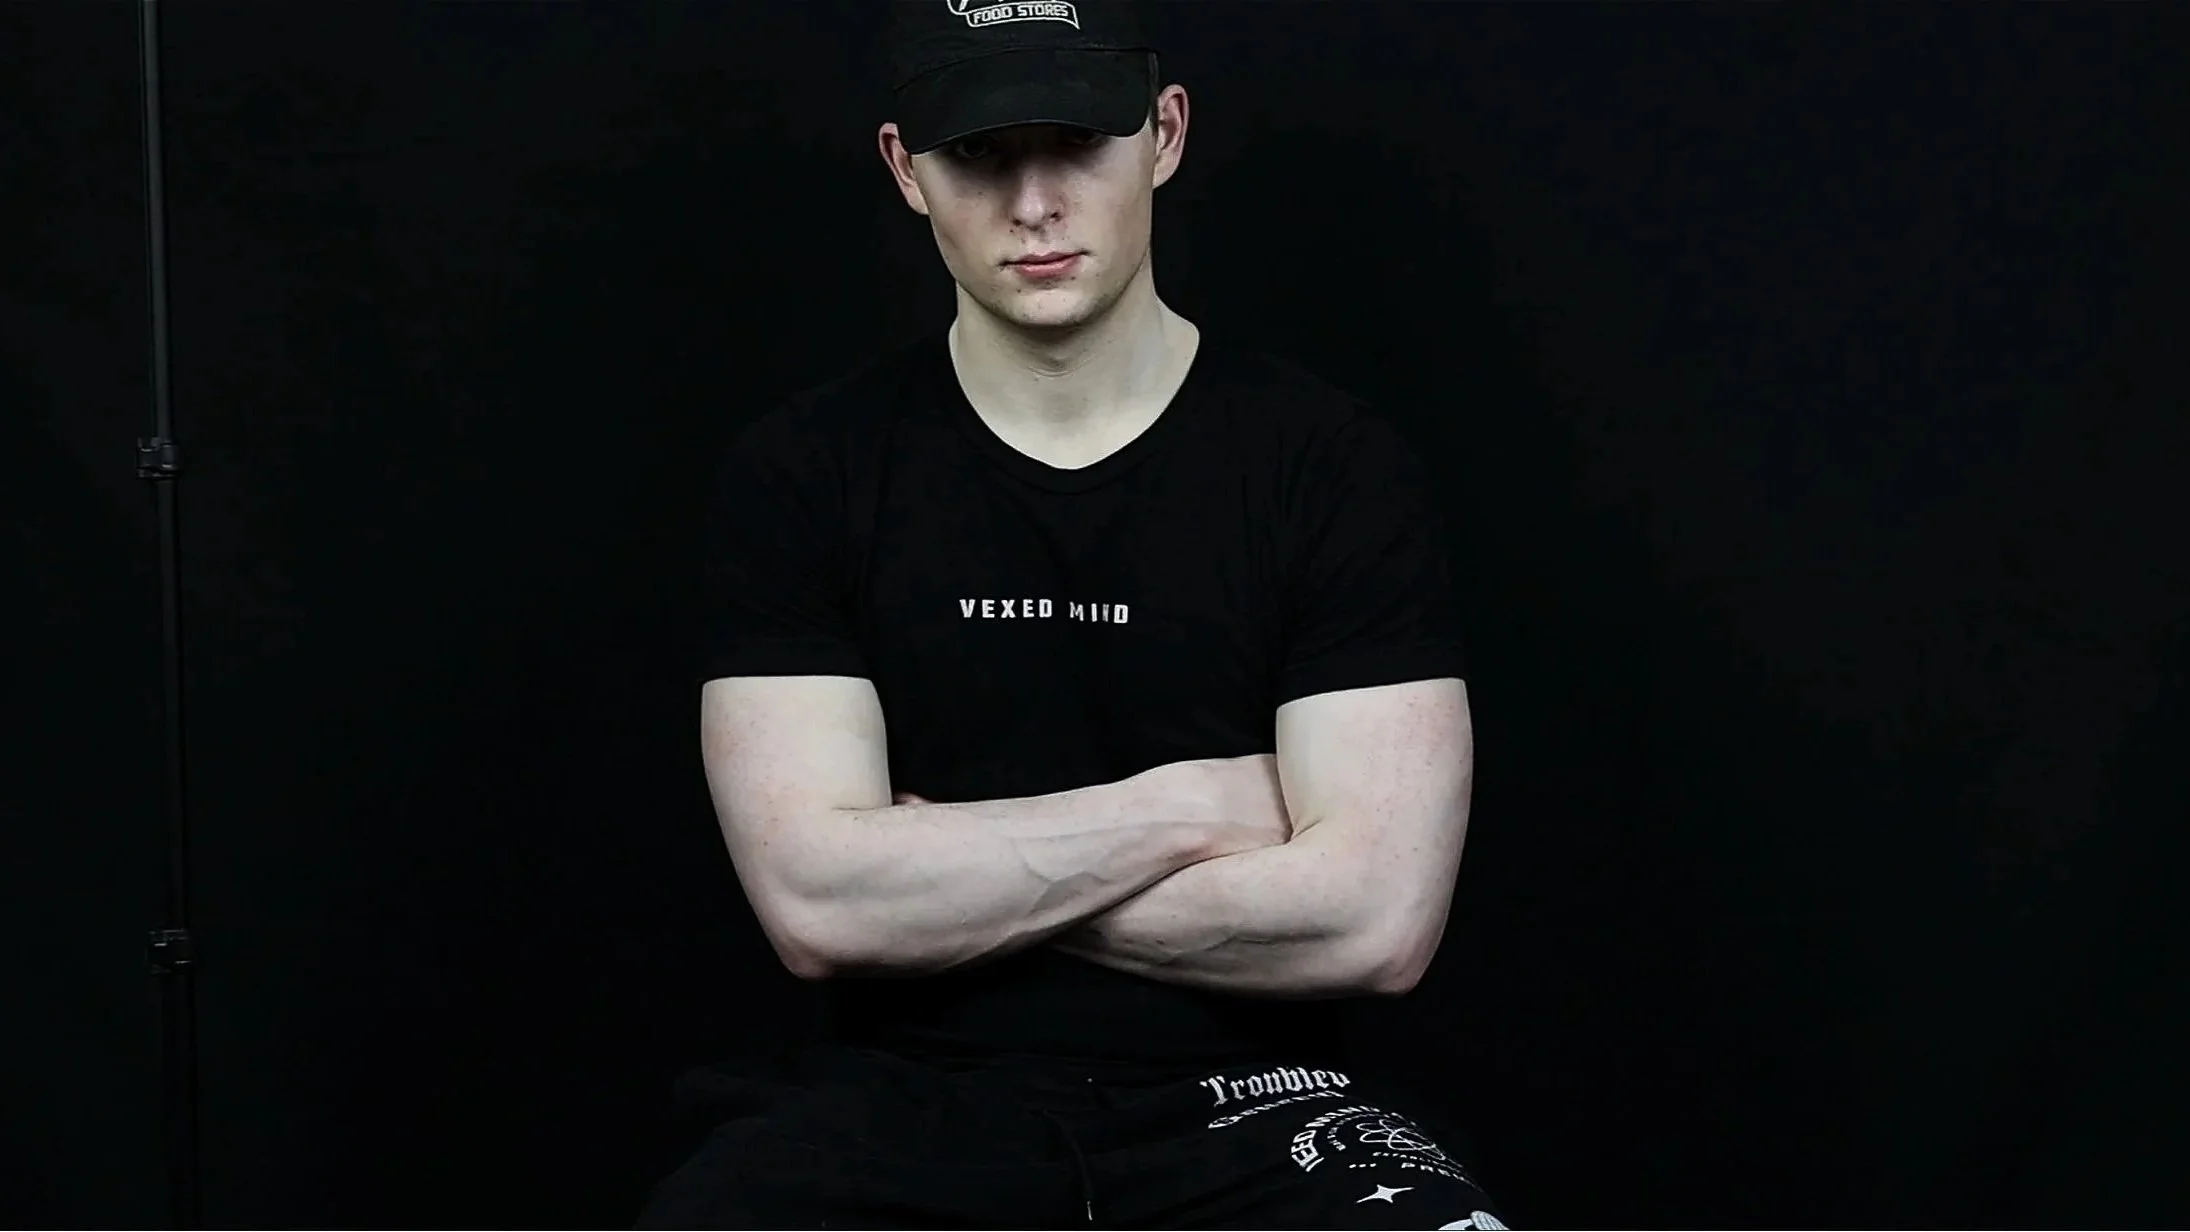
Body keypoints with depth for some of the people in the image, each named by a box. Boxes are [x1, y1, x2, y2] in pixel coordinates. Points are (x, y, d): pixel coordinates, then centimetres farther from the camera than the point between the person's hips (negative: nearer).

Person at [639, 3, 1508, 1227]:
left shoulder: (1338, 466, -2)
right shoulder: (803, 473, 1)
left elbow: (1373, 919, -11)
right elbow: (819, 905, -9)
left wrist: (944, 877, -7)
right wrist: (1186, 807, -8)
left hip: (1244, 1101, -1)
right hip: (909, 1100, 1)